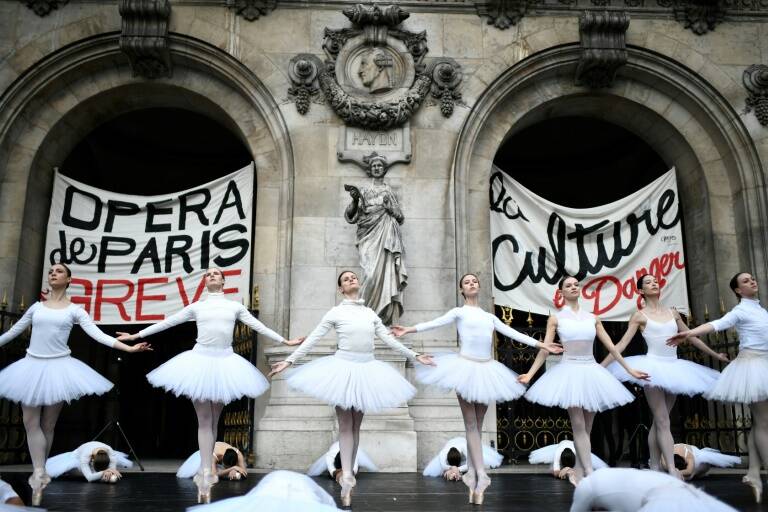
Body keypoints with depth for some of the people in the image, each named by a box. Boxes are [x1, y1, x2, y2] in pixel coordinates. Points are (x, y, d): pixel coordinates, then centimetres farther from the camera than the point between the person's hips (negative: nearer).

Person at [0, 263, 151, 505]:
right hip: (32, 365, 2)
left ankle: (39, 474, 15)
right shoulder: (36, 307, 9)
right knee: (31, 422, -3)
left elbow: (98, 334, -7)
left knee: (48, 424, 5)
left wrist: (129, 348, -17)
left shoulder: (75, 310, 1)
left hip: (57, 367, -2)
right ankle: (39, 474, -1)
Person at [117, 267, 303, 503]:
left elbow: (259, 326, 11)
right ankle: (207, 473, -5)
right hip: (200, 361, -1)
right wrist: (136, 335, 13)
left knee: (214, 420, 6)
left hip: (225, 362, 1)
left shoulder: (235, 306, 11)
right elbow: (166, 322, 14)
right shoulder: (196, 307, 11)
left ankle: (205, 472, 14)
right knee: (204, 420, -4)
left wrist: (285, 341, 8)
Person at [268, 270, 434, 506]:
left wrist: (414, 356, 12)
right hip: (343, 368, -4)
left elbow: (389, 339, 13)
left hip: (367, 369, 4)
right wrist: (288, 361, -8)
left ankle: (348, 473, 17)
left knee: (356, 425, 8)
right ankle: (347, 478, -6)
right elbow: (312, 339, -2)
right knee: (345, 425, -4)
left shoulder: (370, 313, 11)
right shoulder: (336, 312, 0)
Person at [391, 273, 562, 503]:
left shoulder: (489, 316, 18)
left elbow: (512, 333, 17)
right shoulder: (459, 312, 4)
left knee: (478, 425, 6)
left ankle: (472, 473, 11)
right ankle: (481, 475, -6)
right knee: (471, 424, -5)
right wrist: (409, 329, -26)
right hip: (466, 367, -4)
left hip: (486, 369, 4)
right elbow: (436, 322, -10)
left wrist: (541, 344, 14)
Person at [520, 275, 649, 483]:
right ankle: (590, 474, -8)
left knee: (587, 427, 5)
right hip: (569, 372, -4)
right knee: (579, 426, -7)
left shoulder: (592, 318, 10)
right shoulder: (556, 318, 2)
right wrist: (529, 374, -8)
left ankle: (579, 473, 14)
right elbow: (544, 349, -1)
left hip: (591, 372, 4)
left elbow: (611, 346, 13)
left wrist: (630, 370, 11)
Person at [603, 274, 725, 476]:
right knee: (663, 421, -8)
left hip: (673, 367, 5)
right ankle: (672, 471, -12)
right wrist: (601, 366, -10)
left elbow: (692, 337, 22)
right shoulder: (640, 315, 0)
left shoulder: (672, 313, 13)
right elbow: (622, 344, -3)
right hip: (653, 367, -5)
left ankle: (654, 468, 10)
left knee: (659, 421, 6)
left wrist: (716, 355, 26)